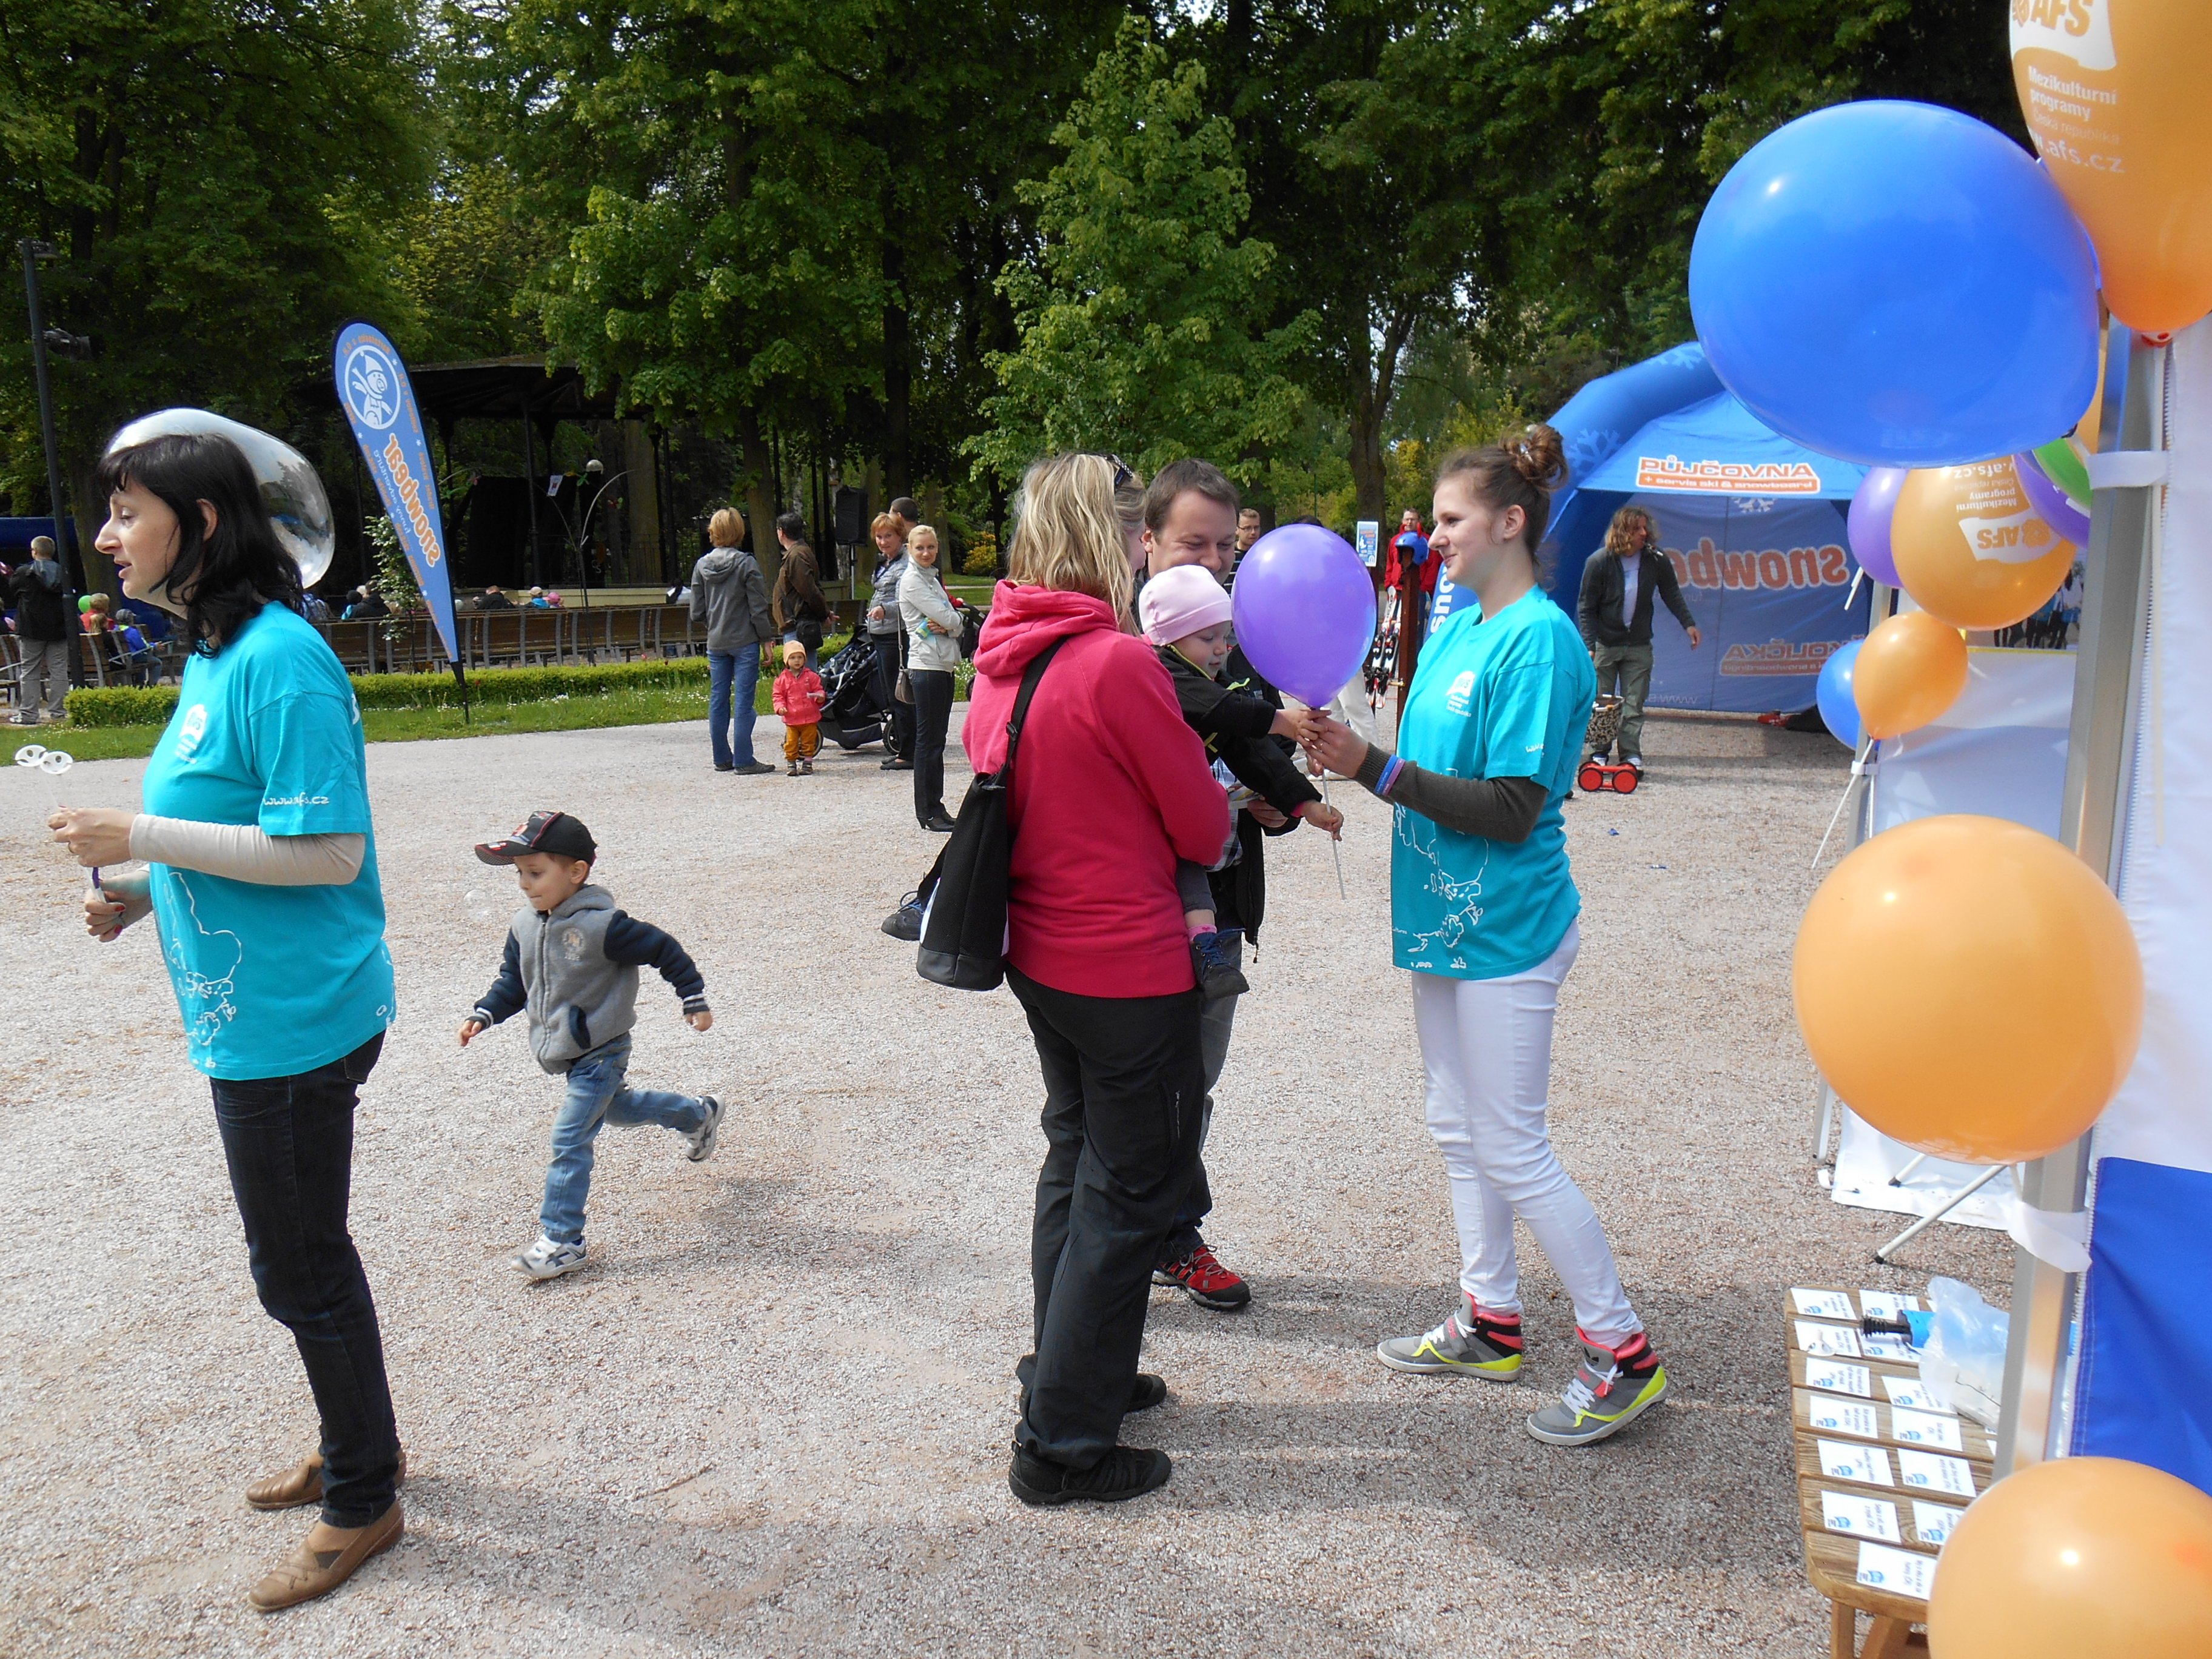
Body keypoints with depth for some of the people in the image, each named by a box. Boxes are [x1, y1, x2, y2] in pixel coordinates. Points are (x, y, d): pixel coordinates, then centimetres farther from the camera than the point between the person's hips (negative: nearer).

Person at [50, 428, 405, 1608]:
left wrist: (145, 838, -20)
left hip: (290, 1022, -10)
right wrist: (147, 894, 6)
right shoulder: (213, 656, 11)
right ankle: (360, 1445, 42)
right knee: (304, 1250, 22)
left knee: (300, 1266, 5)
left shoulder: (278, 659, -20)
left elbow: (329, 852, -24)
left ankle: (361, 1505, 25)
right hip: (252, 1016, 10)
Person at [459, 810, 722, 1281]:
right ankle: (699, 1114, 51)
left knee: (569, 1141, -10)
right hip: (567, 1051, 9)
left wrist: (695, 1001, -9)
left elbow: (664, 950, -16)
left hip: (600, 1051, -8)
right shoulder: (523, 926, -1)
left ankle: (561, 1242, -1)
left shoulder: (601, 925, -24)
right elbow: (513, 981, 11)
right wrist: (484, 1014, -5)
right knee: (615, 1106, 27)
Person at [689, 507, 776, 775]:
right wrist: (768, 637, -2)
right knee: (743, 702, -3)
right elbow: (758, 609, -11)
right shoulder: (746, 564, -10)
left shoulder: (701, 566, 4)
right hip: (744, 642, -5)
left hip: (715, 643, 5)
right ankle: (744, 761, -3)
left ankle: (722, 758, 18)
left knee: (718, 700, 11)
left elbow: (697, 613, 7)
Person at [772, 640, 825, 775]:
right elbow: (777, 695, 5)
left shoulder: (811, 676, 2)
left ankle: (807, 764, 16)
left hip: (809, 718, 0)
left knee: (808, 743, 6)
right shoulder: (782, 679, 3)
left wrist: (820, 697, -17)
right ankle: (792, 765, 9)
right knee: (791, 743, 0)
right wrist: (780, 707, -11)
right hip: (791, 719, 0)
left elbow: (818, 690, 6)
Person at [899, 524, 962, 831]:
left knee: (936, 740, 10)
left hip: (945, 664, 9)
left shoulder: (933, 578, 19)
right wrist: (952, 621, 5)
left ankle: (933, 809, 15)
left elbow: (955, 621, 11)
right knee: (929, 740, -5)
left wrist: (947, 625, -10)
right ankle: (930, 812, -1)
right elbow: (948, 618, -16)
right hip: (926, 666, -9)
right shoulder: (912, 580, -8)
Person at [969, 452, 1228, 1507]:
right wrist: (1214, 803, 10)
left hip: (1038, 955, 8)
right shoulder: (1119, 663, -22)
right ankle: (1063, 1444, 16)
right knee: (1129, 1193, 6)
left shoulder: (1001, 656, 2)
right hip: (1131, 970, -8)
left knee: (1077, 1162, 23)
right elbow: (1202, 827, -12)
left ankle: (1070, 1372, 40)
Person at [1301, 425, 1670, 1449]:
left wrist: (1374, 768, -23)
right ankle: (1490, 1323, 34)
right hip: (1444, 919, 9)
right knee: (1458, 1129, 18)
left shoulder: (1538, 640, -18)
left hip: (1505, 931, -9)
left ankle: (1623, 1355, 15)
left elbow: (1512, 810, -23)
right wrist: (1349, 754, -3)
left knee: (1512, 1151, -1)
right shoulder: (1456, 628, 9)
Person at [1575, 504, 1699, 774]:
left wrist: (1688, 623, 1)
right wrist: (1589, 645, -12)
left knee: (1634, 706, -1)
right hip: (1604, 643, -2)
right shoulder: (1599, 562, -10)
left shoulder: (1656, 561, -3)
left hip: (1638, 645, 2)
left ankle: (1632, 756, 1)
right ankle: (1598, 754, 11)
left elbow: (1672, 594, 12)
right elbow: (1586, 608, -5)